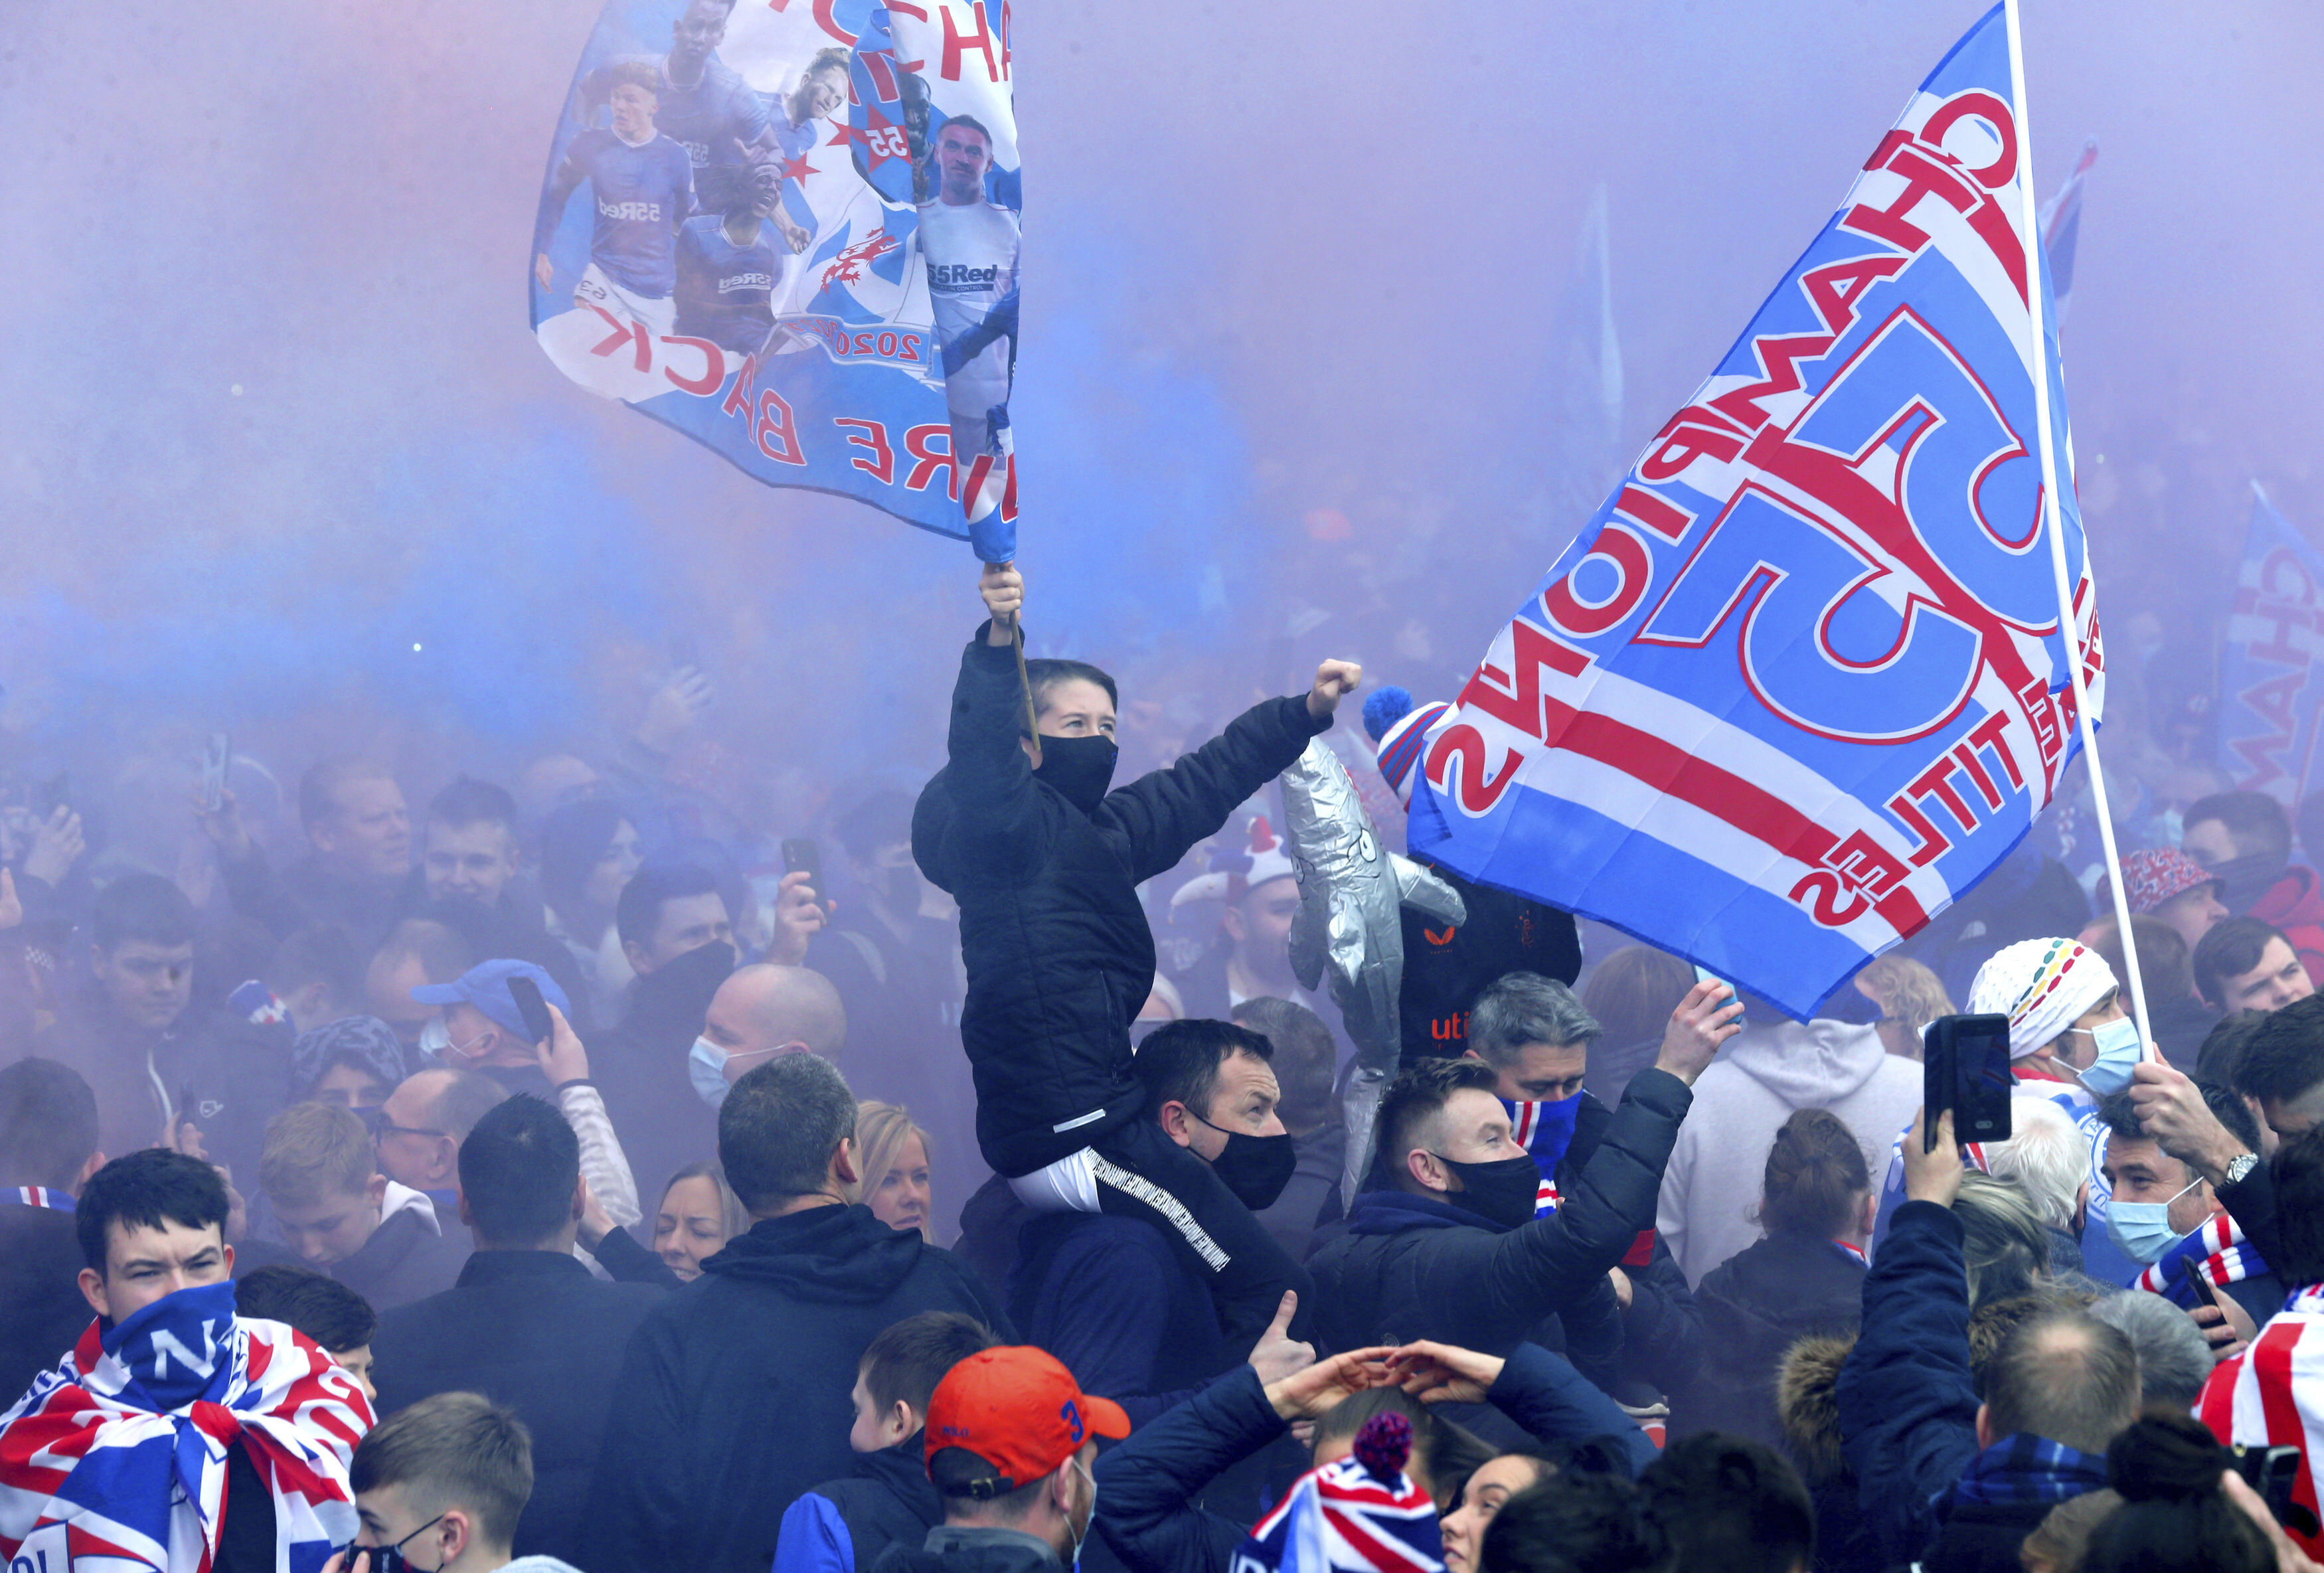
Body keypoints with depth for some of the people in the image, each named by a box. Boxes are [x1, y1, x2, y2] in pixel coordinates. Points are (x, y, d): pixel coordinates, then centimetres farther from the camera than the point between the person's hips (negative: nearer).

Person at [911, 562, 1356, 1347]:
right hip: (1067, 1136, -10)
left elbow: (1209, 780, 30)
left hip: (1099, 1118, 10)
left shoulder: (1106, 831, 19)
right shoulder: (1013, 826, -8)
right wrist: (998, 643, -41)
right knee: (1270, 1293, -14)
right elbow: (981, 757, -28)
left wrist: (1306, 713, 30)